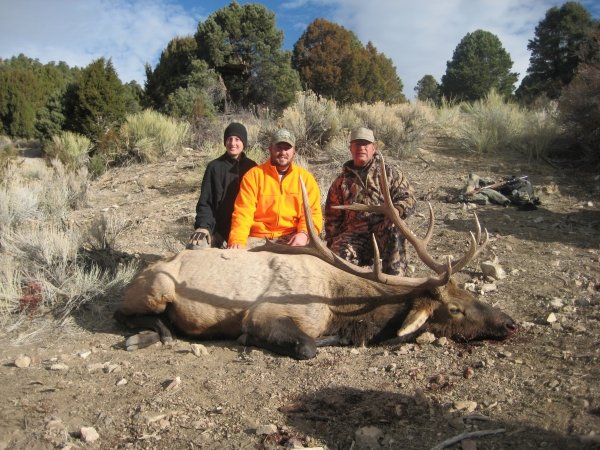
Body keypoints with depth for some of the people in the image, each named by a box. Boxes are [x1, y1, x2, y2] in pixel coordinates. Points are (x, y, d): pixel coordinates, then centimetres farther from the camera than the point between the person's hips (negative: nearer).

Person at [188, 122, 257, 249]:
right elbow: (205, 201, -4)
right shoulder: (214, 166, -2)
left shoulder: (252, 167, 3)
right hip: (218, 226, -1)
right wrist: (203, 226, -19)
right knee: (196, 246, -21)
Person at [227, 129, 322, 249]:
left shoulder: (306, 177, 7)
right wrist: (237, 240, -22)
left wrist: (304, 233, -19)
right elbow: (243, 212, -6)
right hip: (258, 238, -2)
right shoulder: (253, 175, 2)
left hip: (293, 239, 2)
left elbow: (313, 212, 2)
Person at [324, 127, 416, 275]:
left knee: (395, 228, -35)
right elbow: (333, 216, 18)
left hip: (385, 232, -1)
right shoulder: (342, 181, 17)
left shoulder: (389, 173, 12)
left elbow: (408, 198, 3)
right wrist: (332, 243, 7)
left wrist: (395, 211, -20)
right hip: (354, 234, 1)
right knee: (339, 256, -29)